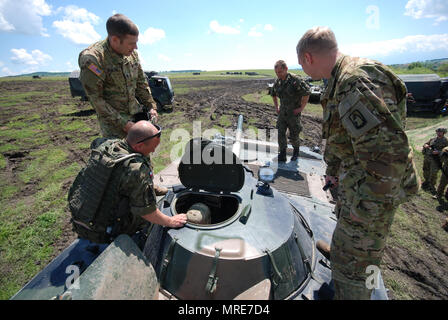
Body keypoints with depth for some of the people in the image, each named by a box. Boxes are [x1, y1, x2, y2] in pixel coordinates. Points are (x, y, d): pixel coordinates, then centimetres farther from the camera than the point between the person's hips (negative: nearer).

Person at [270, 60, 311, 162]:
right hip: (282, 113, 5)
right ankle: (282, 155, 11)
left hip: (293, 113, -5)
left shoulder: (295, 80, -17)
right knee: (280, 133, 0)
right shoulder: (277, 82, 3)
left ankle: (296, 151, 32)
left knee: (293, 135, 6)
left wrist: (301, 108, -14)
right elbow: (273, 94, 22)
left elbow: (307, 93, -14)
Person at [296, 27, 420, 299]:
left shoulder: (355, 83, -28)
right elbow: (339, 135, 16)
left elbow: (388, 152, -33)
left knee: (351, 261, 4)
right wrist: (333, 169, 23)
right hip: (357, 178, 10)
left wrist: (364, 209, -25)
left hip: (374, 189, -10)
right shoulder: (342, 79, 7)